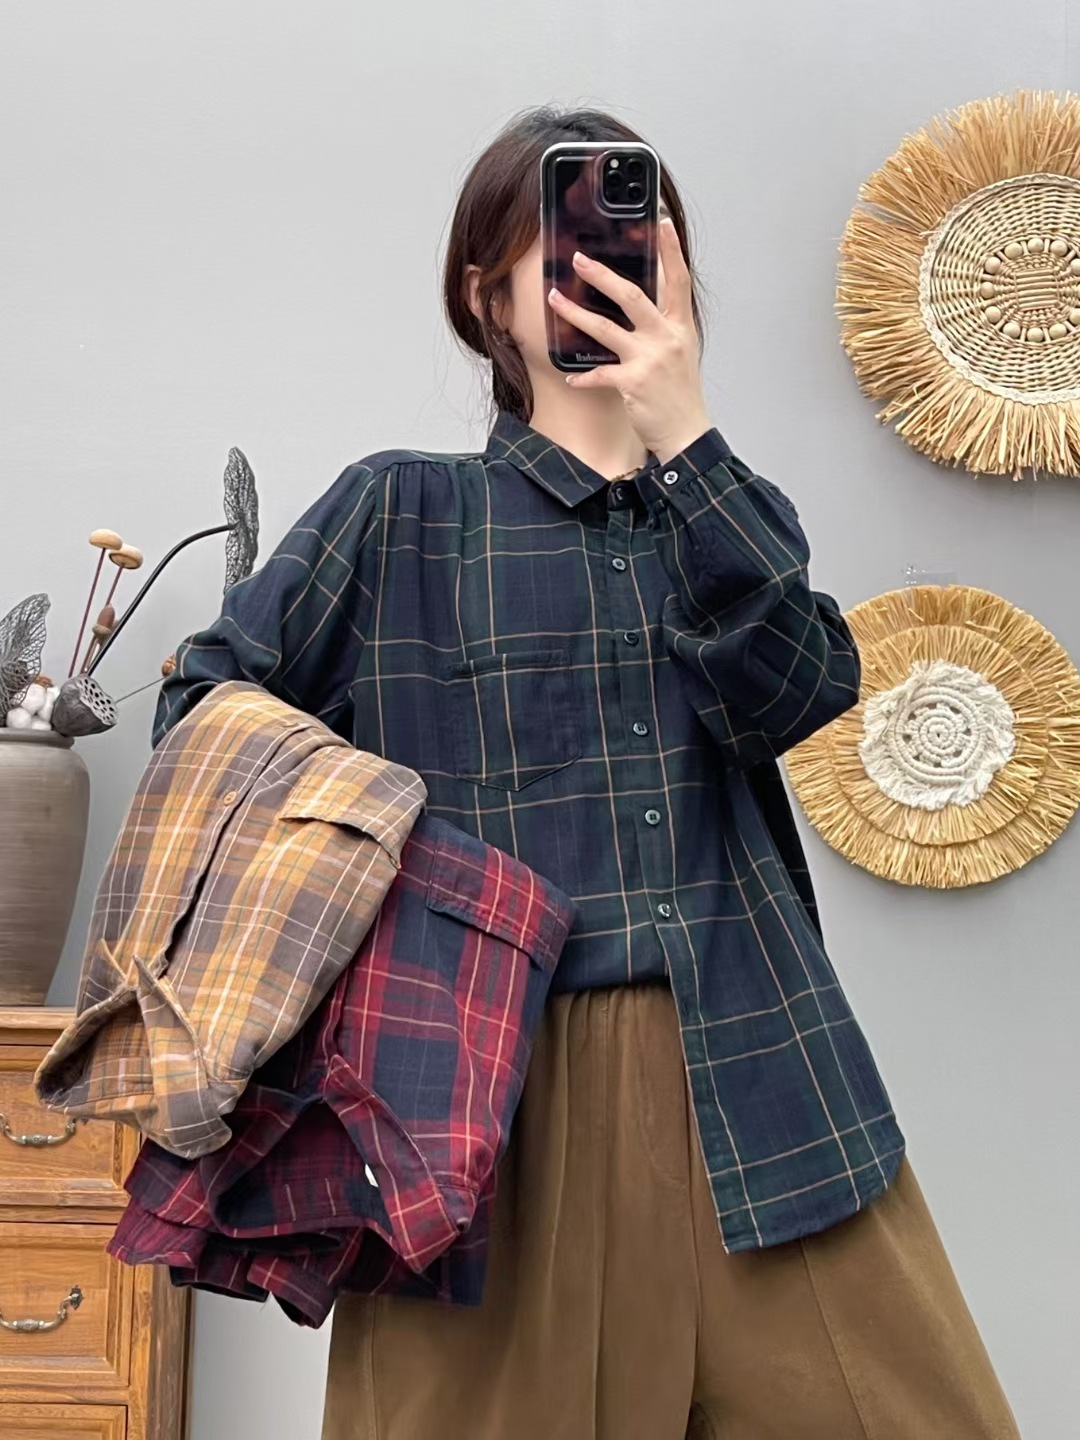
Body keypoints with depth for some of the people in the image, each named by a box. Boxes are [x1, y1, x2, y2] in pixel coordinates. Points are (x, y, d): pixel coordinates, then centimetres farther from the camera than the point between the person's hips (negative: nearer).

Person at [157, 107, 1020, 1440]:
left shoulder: (723, 513, 15)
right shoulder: (400, 513, 6)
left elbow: (789, 696, -4)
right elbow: (209, 698, 12)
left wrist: (684, 437, -11)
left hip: (752, 1080, 3)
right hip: (497, 1086, -2)